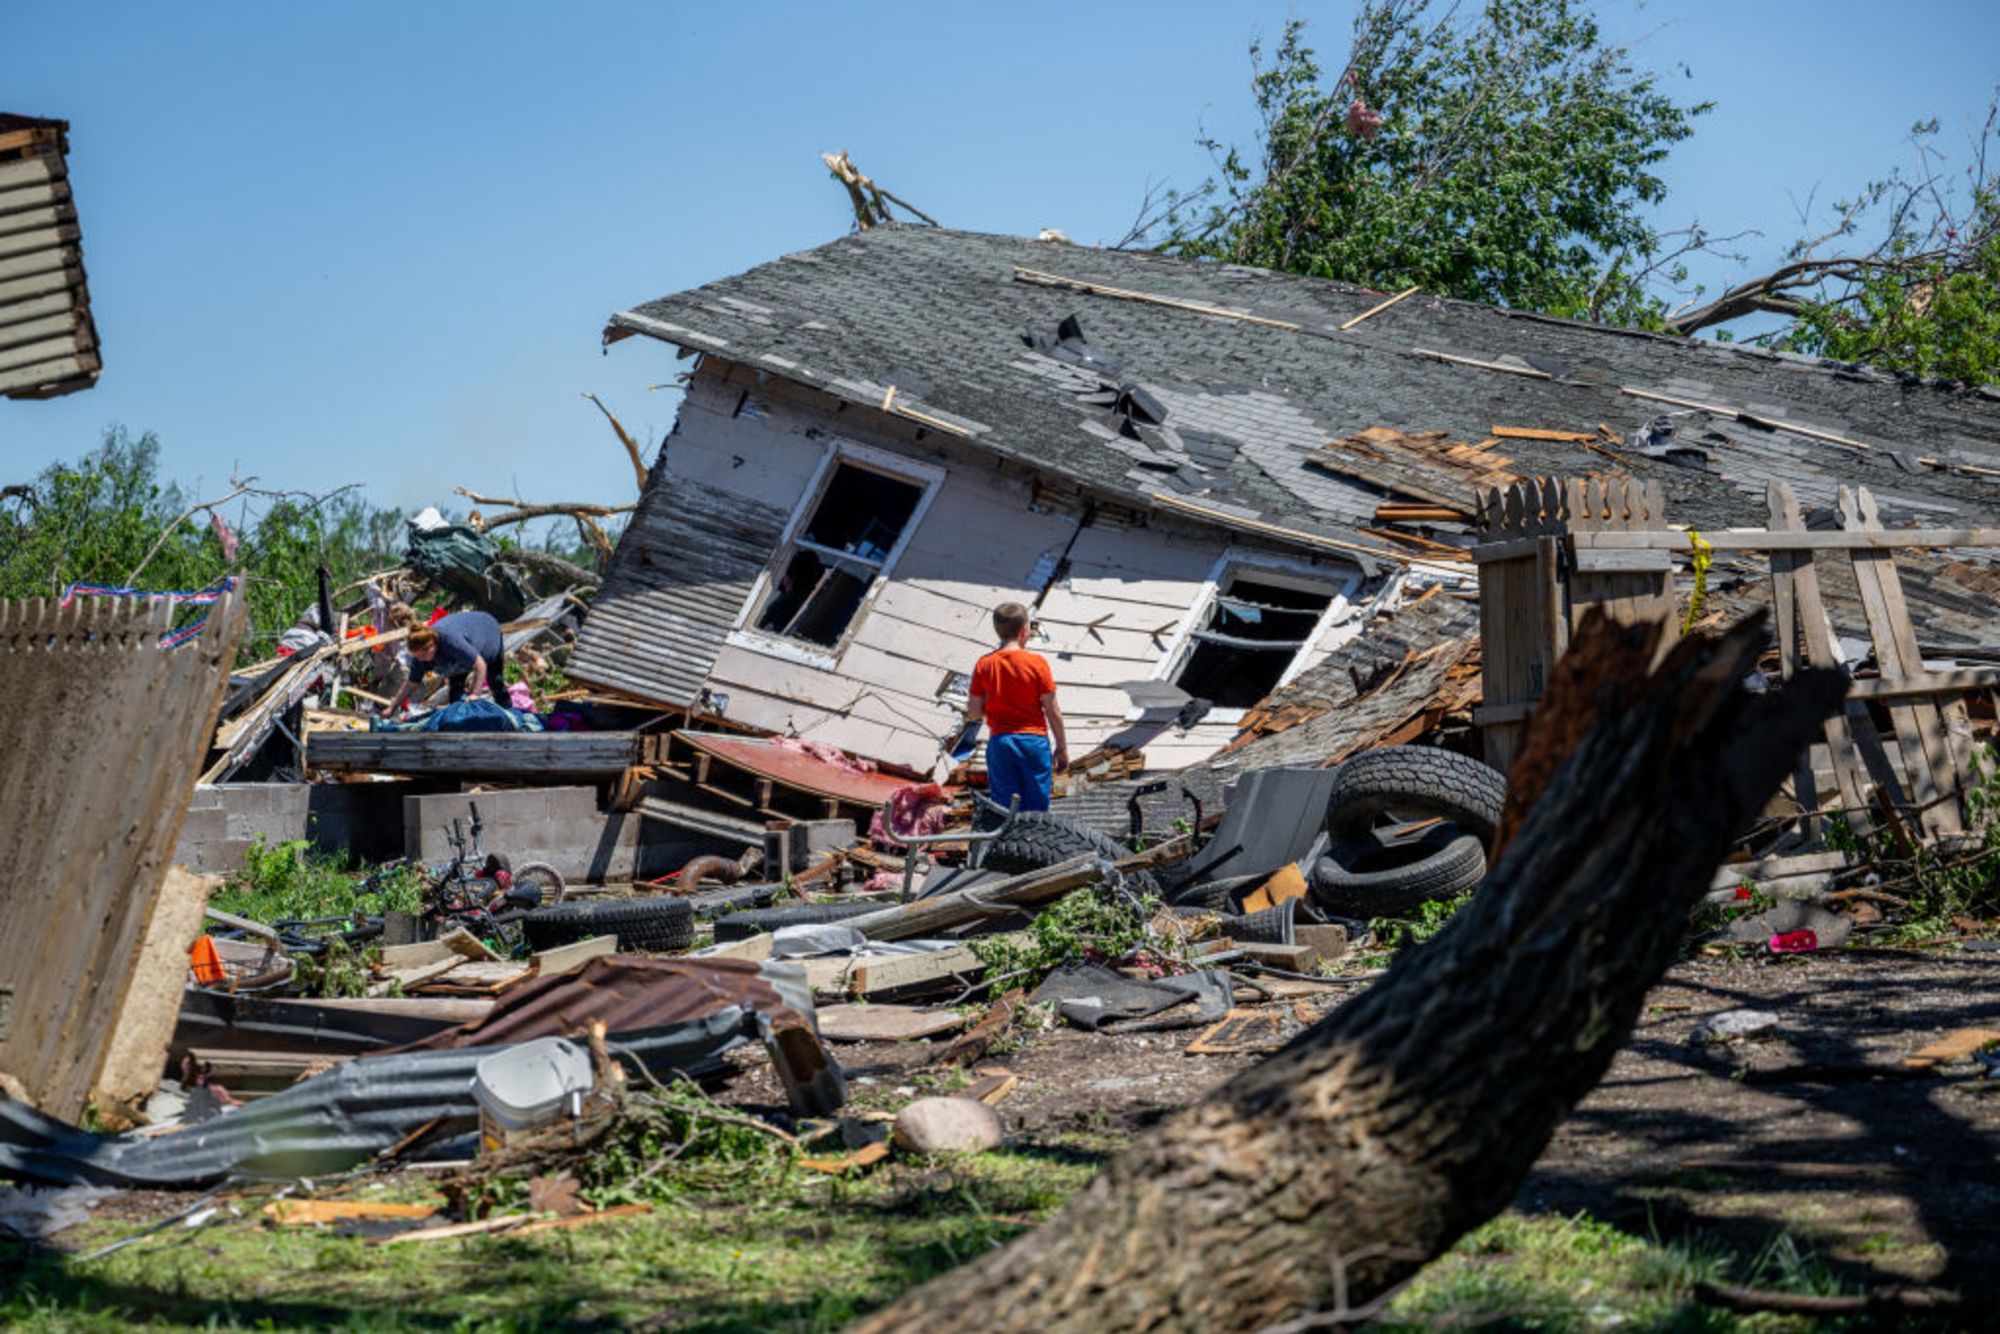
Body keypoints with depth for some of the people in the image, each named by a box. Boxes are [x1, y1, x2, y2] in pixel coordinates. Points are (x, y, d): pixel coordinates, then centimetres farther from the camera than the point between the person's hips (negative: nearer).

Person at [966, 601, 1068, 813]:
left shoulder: (984, 665, -1)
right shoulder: (1036, 663, -7)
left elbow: (973, 714, 1)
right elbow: (1052, 711, -4)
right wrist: (1062, 748, 5)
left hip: (999, 742, 2)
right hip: (1034, 740, -2)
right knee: (1037, 810, 5)